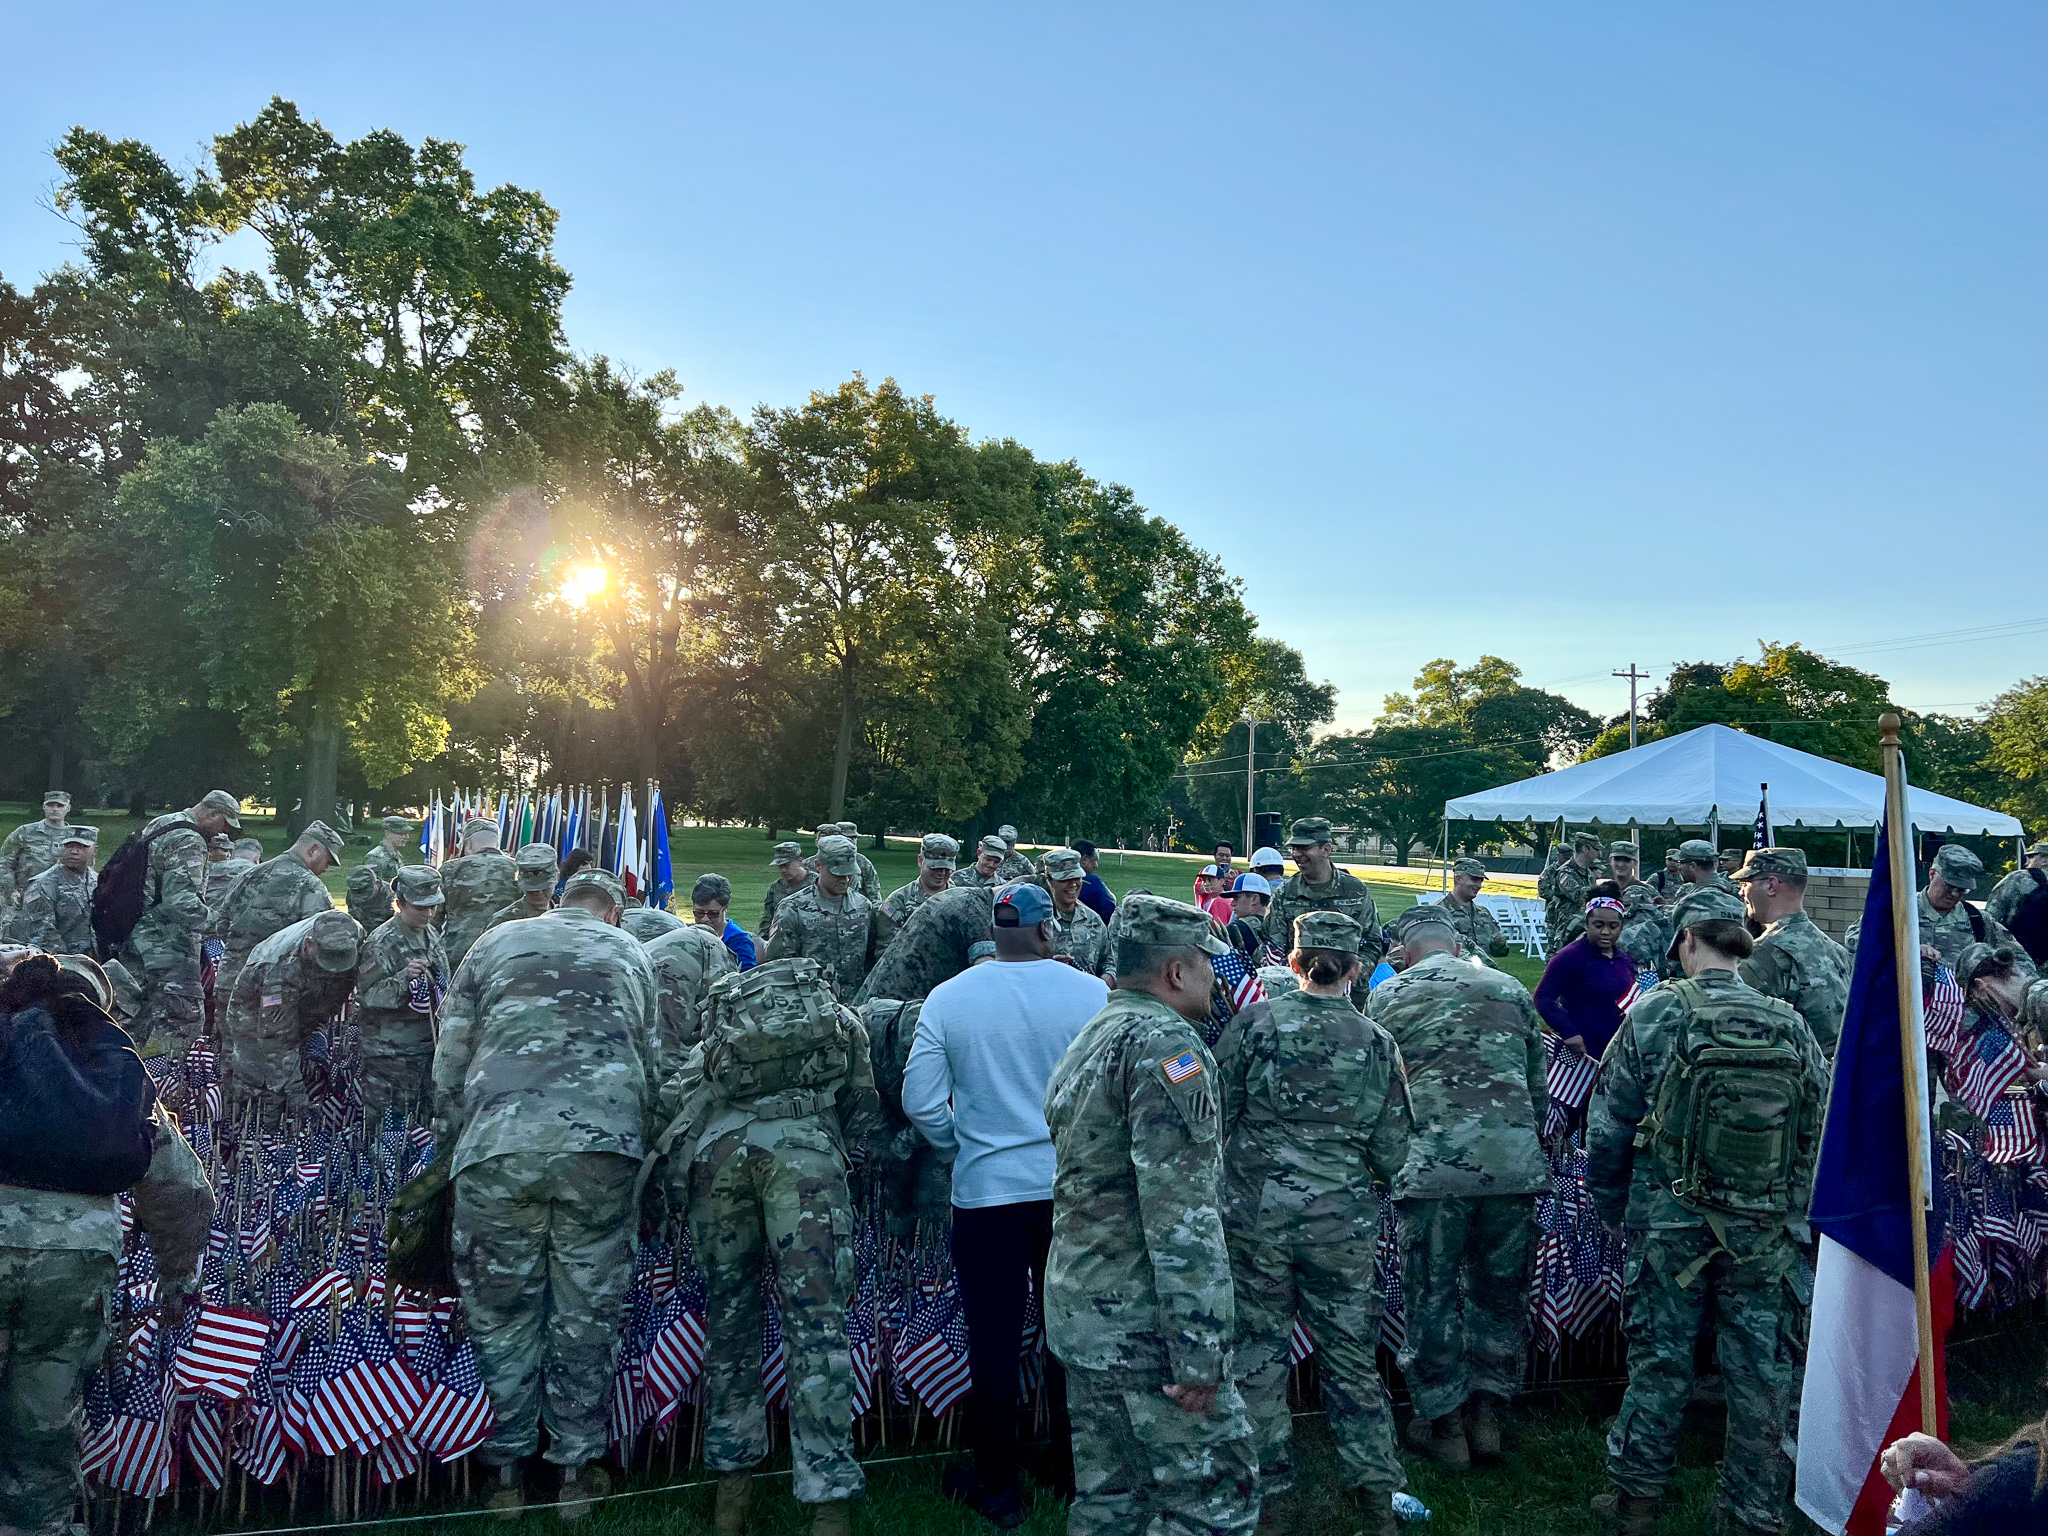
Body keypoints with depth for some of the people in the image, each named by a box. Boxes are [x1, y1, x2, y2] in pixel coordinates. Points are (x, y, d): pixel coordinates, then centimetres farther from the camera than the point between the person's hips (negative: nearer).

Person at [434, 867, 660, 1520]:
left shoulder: (494, 943, 19)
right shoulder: (630, 953, 21)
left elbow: (448, 1064, 16)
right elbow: (648, 1066, 24)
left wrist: (453, 1145, 26)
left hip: (496, 1148, 0)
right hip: (602, 1147, 0)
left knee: (502, 1313, 14)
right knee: (587, 1314, 12)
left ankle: (507, 1470, 25)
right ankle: (577, 1471, 22)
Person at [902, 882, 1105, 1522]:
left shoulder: (947, 998, -7)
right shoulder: (1091, 992, -9)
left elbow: (922, 1102, -6)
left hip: (985, 1191, 0)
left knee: (993, 1343, 11)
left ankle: (998, 1488, 24)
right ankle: (1072, 1474, 30)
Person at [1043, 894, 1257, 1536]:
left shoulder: (1088, 1041, 16)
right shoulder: (1165, 1041, -16)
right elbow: (1183, 1215, -22)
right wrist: (1202, 1353, -21)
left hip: (1077, 1314, 10)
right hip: (1141, 1324, -9)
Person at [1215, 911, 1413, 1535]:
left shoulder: (1255, 1022, -8)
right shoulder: (1377, 1042, -2)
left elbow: (1215, 1117, -5)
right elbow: (1392, 1155, 1)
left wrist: (1212, 1195, 11)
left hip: (1255, 1216, -1)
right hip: (1343, 1225, 2)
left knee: (1258, 1356, 12)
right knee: (1350, 1360, 15)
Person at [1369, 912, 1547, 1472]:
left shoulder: (1388, 996, 9)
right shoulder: (1510, 989, 15)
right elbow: (1538, 1082, 19)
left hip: (1431, 1165, -2)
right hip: (1514, 1161, 3)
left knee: (1432, 1296, 11)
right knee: (1501, 1289, 17)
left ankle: (1443, 1423, 19)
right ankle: (1488, 1414, 23)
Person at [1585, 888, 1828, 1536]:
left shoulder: (1656, 1010, -9)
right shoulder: (1790, 1025, -1)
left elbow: (1608, 1122, -5)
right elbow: (1821, 1130, 1)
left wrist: (1609, 1204, 7)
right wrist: (1798, 1215, 11)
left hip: (1672, 1221, -2)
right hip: (1768, 1234, 2)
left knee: (1660, 1360, 9)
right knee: (1761, 1372, 12)